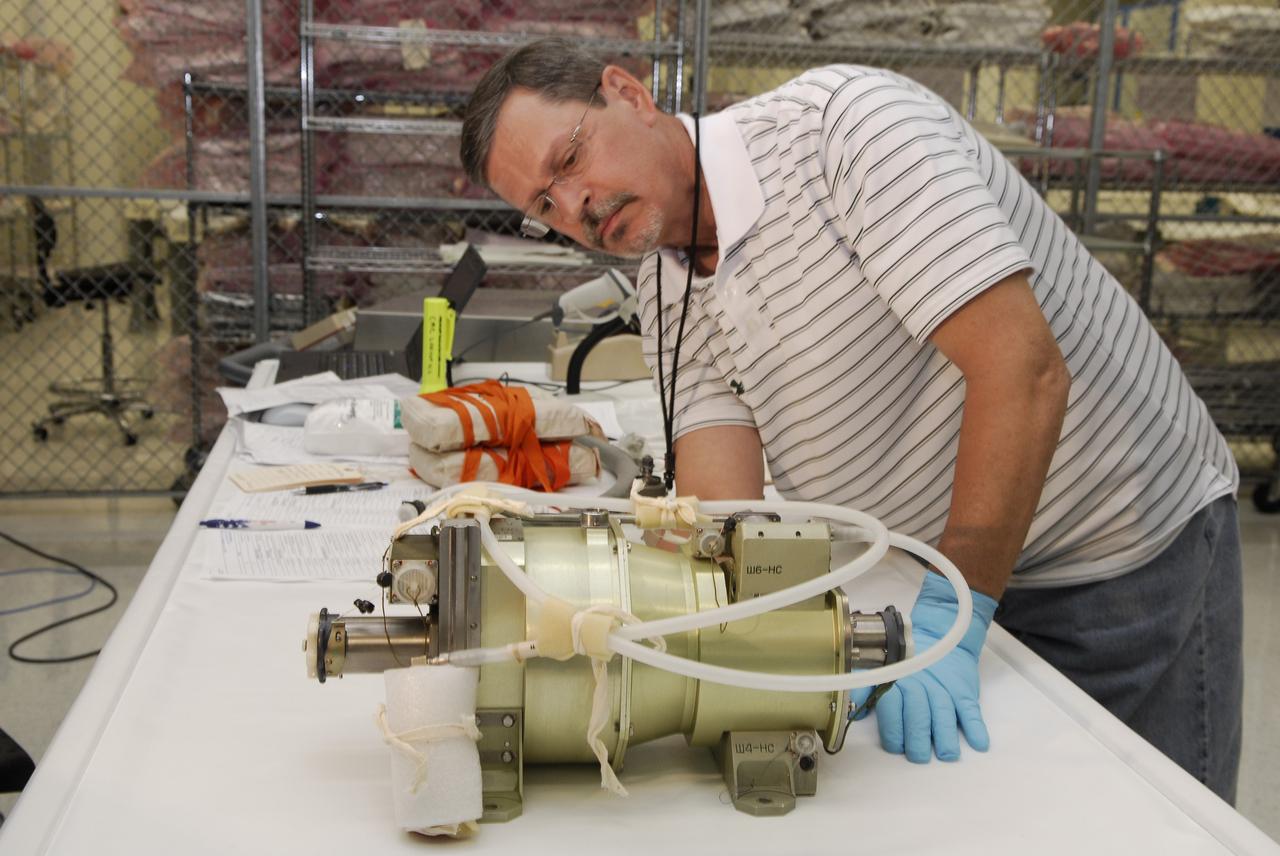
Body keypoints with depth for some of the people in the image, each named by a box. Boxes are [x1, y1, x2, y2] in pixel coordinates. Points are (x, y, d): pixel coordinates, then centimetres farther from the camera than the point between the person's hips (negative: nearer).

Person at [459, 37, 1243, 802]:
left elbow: (1024, 369, -30)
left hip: (1134, 550, -5)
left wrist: (948, 618, -32)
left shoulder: (848, 119, -23)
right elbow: (721, 500, -11)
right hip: (952, 571, 6)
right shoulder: (669, 293, 0)